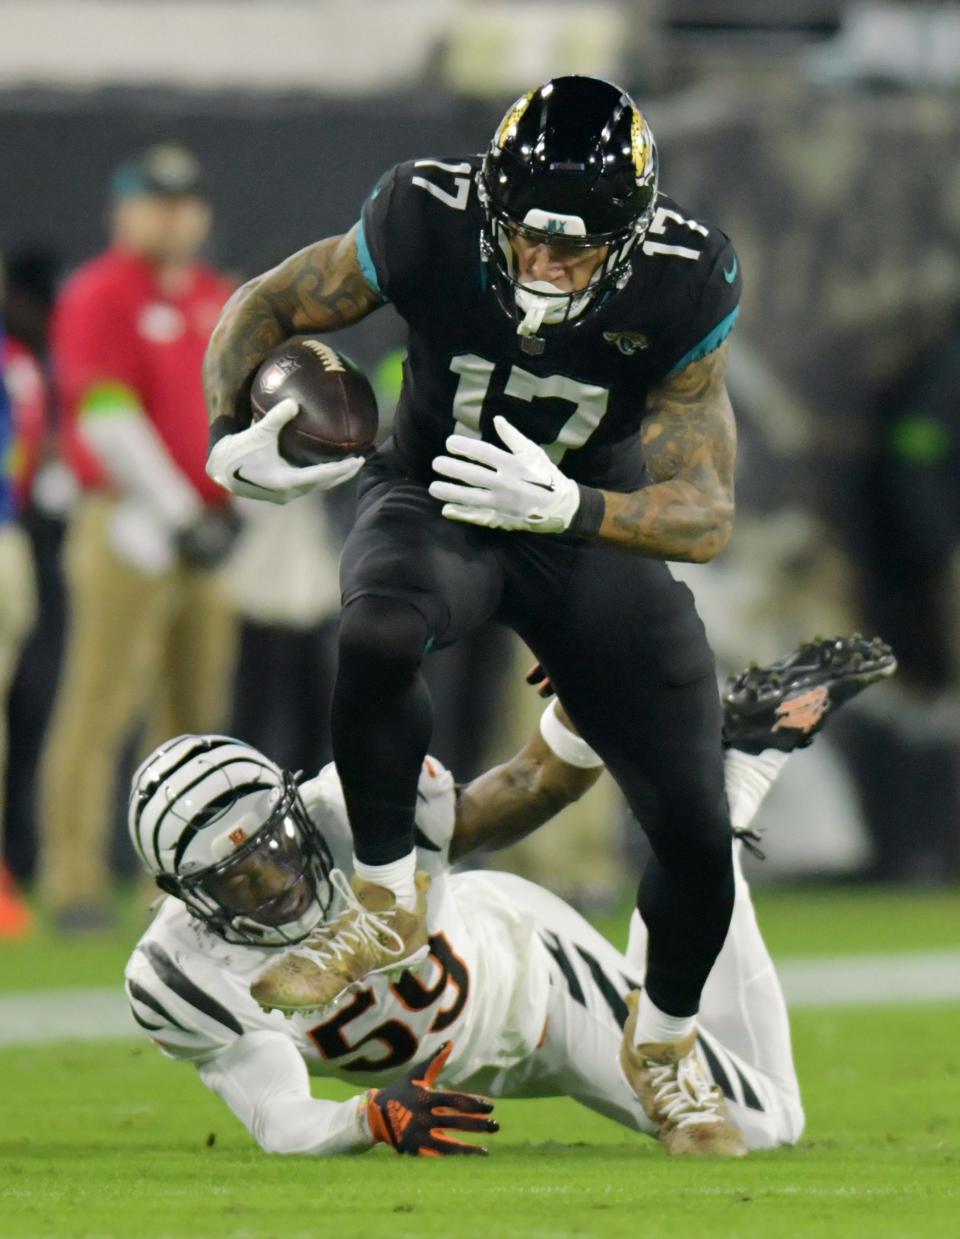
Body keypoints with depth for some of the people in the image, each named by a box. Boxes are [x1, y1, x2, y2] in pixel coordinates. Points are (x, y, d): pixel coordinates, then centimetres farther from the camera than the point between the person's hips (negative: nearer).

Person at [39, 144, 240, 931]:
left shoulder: (218, 299, 17)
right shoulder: (100, 296, -5)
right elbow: (107, 418, -13)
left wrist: (231, 507, 6)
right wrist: (178, 513, -14)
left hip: (209, 532, 7)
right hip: (132, 527, -7)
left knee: (200, 710, 6)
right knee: (101, 705, -11)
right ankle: (74, 884, -12)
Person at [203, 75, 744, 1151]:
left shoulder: (680, 288, -24)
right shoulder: (428, 227, -25)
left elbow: (708, 518, -23)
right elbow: (265, 308, -7)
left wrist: (567, 506, -42)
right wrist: (229, 434, -27)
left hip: (592, 535, 1)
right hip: (435, 500, -1)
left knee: (697, 837, -6)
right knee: (379, 630, -39)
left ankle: (665, 1045, 26)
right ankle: (388, 903, -17)